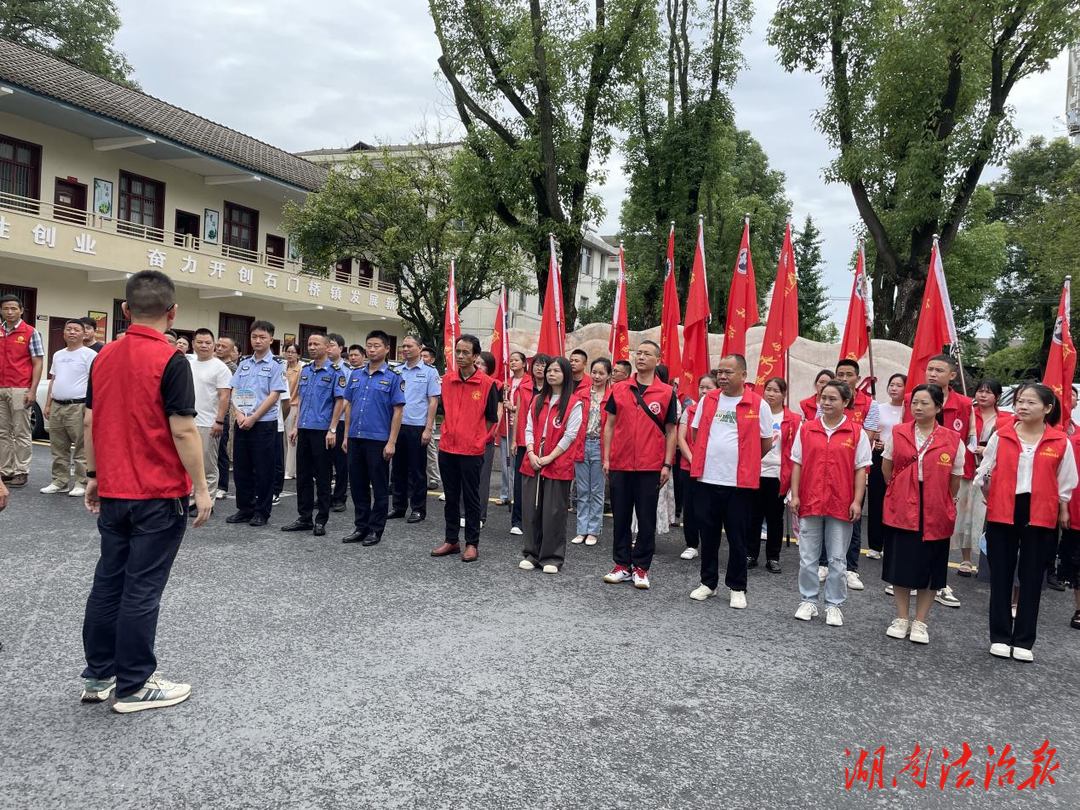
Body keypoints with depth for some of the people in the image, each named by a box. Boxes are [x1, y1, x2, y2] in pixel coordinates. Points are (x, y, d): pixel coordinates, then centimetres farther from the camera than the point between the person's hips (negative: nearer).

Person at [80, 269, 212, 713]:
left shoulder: (104, 357, 6)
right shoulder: (170, 360, -15)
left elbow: (91, 422, 10)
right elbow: (182, 430, -18)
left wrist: (94, 475, 19)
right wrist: (201, 488, -12)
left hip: (113, 492, 7)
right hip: (159, 495, -6)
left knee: (108, 583, 15)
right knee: (141, 591, 1)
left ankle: (98, 676, 26)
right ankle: (133, 686, 11)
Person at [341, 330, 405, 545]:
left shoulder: (394, 377, -5)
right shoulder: (356, 374, 10)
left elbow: (398, 411, -8)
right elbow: (349, 405, 14)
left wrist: (391, 442, -13)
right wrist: (347, 435, 9)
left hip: (378, 440, -5)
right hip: (355, 439, 5)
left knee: (379, 488, 4)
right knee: (358, 485, 12)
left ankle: (375, 530, 14)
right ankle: (360, 527, 22)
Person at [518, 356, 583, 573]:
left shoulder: (574, 403, -3)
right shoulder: (537, 400, 13)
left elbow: (570, 435, -9)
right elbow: (529, 429, 9)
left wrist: (550, 457, -14)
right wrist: (531, 453, -7)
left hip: (558, 464, -5)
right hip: (533, 463, 5)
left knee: (554, 512, -1)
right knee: (531, 510, 7)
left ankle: (552, 557, 10)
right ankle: (532, 554, 19)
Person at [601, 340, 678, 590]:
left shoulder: (667, 393, 0)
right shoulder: (619, 389, 6)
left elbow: (671, 431, 2)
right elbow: (610, 425, 9)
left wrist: (667, 465, -4)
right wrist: (606, 458, 3)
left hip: (650, 466, -2)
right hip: (620, 464, 2)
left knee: (646, 519, 4)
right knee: (620, 517, 9)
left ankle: (641, 568, 15)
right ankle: (622, 565, 19)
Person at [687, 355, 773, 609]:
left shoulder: (758, 404, -3)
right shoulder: (707, 400, 6)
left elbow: (766, 442, 4)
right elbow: (696, 433, 17)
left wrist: (745, 463, 10)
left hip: (740, 482, -3)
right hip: (706, 480, 3)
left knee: (737, 538, 6)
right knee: (708, 535, 12)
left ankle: (737, 588, 20)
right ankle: (708, 582, 26)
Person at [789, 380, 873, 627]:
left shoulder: (857, 433, -2)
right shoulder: (806, 429, 3)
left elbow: (861, 469, -1)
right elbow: (797, 464, 5)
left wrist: (857, 501, -6)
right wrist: (794, 495, 0)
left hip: (841, 504, -1)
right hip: (809, 502, 2)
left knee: (837, 560, 8)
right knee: (807, 558, 9)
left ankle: (834, 605, 20)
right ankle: (808, 601, 22)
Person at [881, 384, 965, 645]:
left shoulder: (953, 440, -4)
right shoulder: (897, 433, 0)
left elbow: (955, 480, 4)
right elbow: (886, 469, 12)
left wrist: (944, 503, 10)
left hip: (935, 513, -1)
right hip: (901, 510, 1)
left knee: (929, 568, 7)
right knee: (900, 564, 7)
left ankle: (920, 622, 21)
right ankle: (902, 619, 22)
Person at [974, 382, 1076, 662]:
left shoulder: (1061, 442, -2)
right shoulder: (1001, 436, -1)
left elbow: (1065, 483, 8)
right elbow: (984, 473, 8)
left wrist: (1062, 512, 12)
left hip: (1040, 516, 0)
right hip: (1002, 513, 1)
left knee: (1032, 578, 6)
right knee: (1001, 576, 7)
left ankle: (1024, 640, 16)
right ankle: (1000, 637, 17)